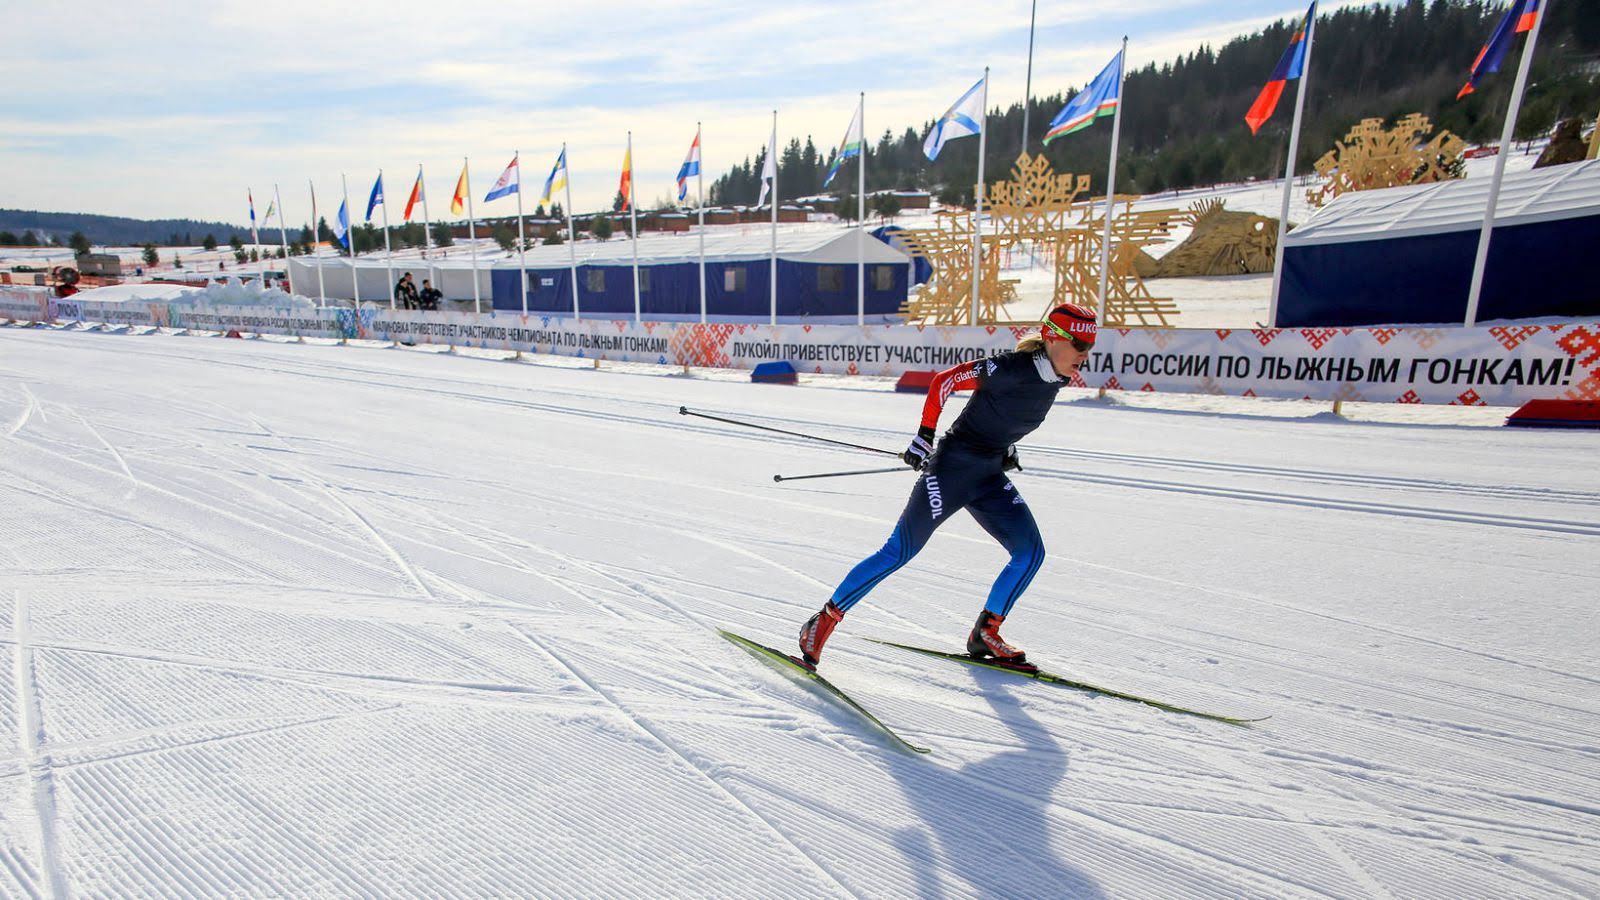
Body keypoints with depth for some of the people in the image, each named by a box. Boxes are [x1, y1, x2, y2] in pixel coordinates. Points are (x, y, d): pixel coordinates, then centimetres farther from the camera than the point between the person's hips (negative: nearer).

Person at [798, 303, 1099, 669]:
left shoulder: (1055, 378, 6)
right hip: (952, 468, -8)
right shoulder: (1011, 367, -20)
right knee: (900, 552, -7)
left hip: (991, 477, 8)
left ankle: (985, 633, 16)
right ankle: (823, 622, 4)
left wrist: (1005, 446, 14)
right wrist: (924, 436, -18)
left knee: (1031, 551, 0)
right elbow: (945, 380, -17)